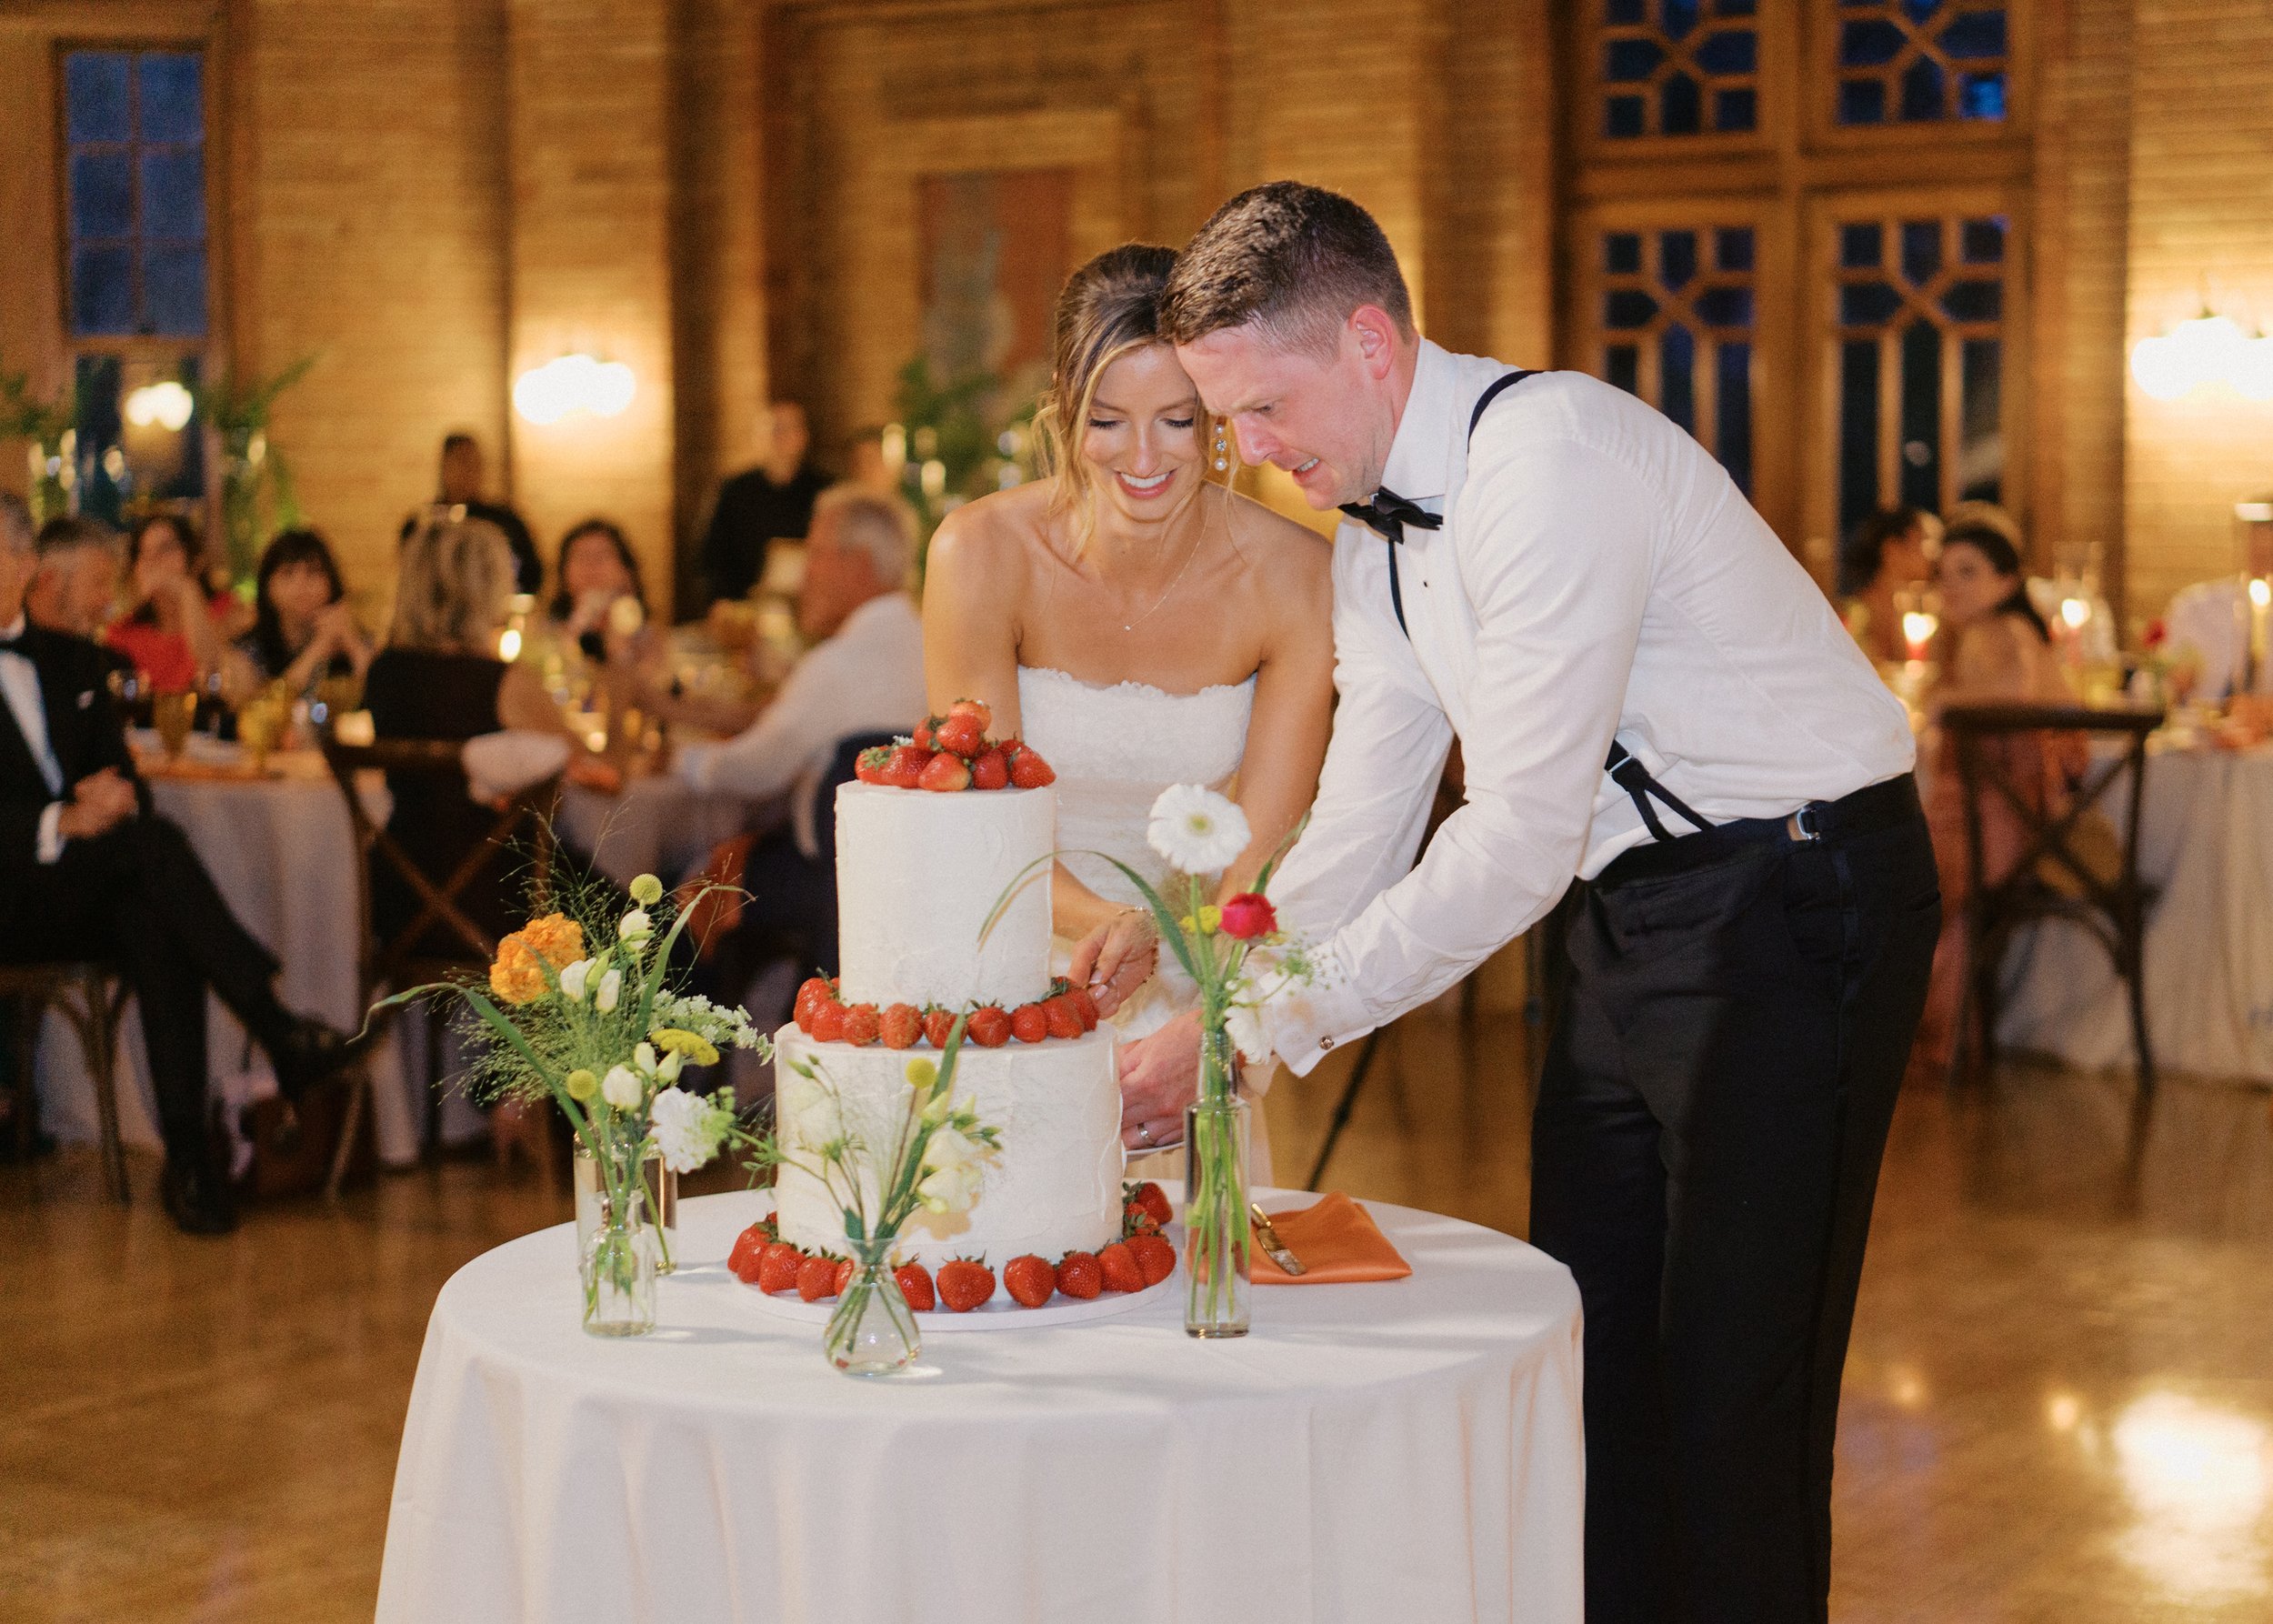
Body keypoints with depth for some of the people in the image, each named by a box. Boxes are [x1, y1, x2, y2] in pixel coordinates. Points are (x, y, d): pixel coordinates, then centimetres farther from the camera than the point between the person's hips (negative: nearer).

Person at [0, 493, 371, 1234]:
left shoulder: (73, 661, 20)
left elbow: (125, 778, 17)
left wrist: (117, 798, -8)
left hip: (87, 893, 5)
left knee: (153, 924, -31)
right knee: (152, 842, -31)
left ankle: (188, 1153, -34)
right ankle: (281, 1034, -35)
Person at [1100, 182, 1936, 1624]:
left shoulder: (1549, 462, -24)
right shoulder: (1377, 521, 6)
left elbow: (1521, 841, -27)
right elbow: (1362, 827, 10)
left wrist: (1263, 1028, -23)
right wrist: (1204, 1019, 1)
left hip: (1793, 898, -9)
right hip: (1633, 908, 9)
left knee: (1732, 1384, -6)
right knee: (1590, 1356, 11)